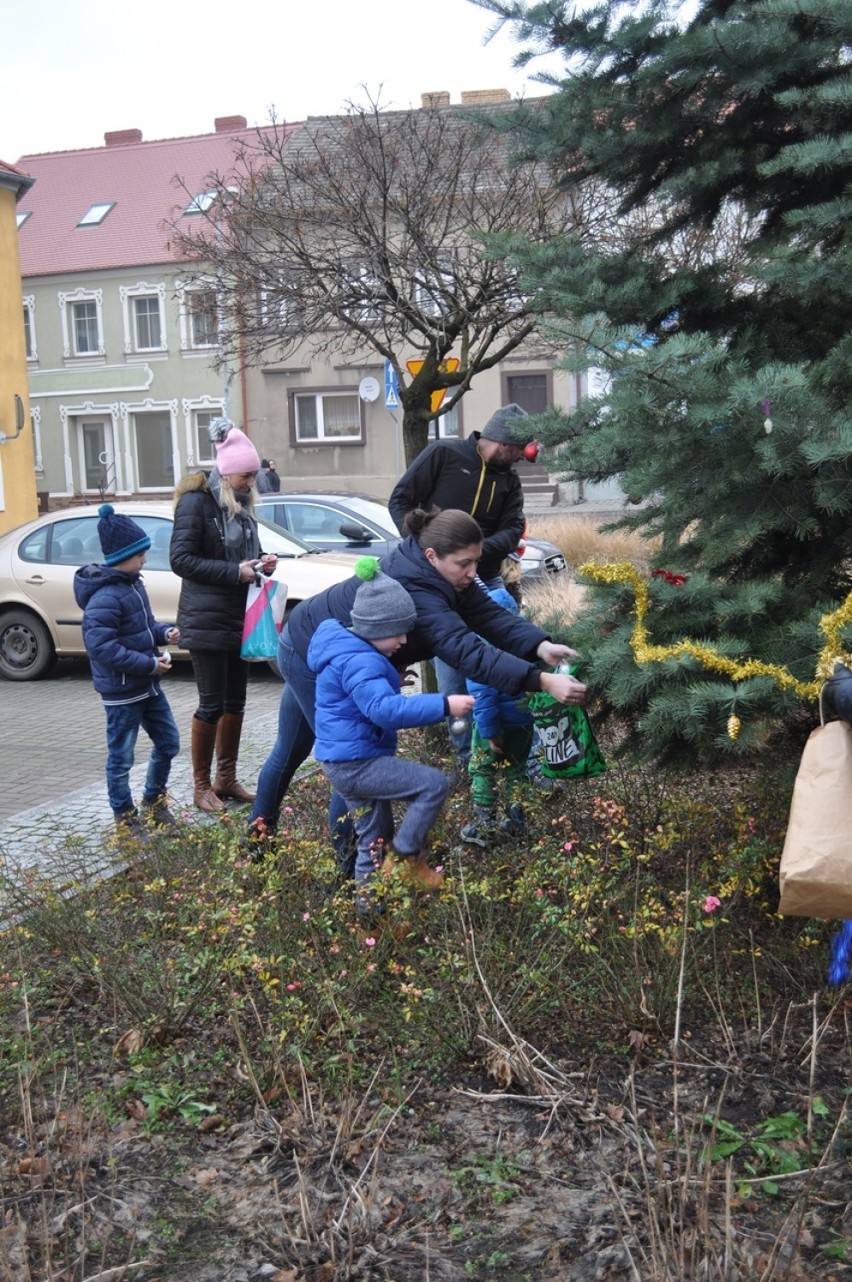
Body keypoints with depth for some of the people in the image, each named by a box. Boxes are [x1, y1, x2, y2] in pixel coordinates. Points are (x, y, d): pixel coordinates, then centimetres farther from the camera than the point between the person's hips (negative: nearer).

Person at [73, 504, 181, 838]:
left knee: (168, 742, 17)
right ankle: (125, 818, 21)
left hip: (148, 685, 9)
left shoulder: (132, 584, 6)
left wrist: (164, 632, 0)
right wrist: (150, 664, -24)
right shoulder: (105, 597, -23)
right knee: (121, 758, 6)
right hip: (121, 691, -9)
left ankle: (154, 801, 35)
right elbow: (102, 647, -27)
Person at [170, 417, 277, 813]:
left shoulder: (239, 504, 12)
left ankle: (226, 778, 24)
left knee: (235, 702, 12)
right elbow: (180, 558, -17)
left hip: (239, 618, 8)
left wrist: (261, 561, 1)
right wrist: (234, 572, -22)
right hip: (206, 621, -8)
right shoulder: (196, 502, -12)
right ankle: (201, 786, 10)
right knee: (212, 704, -3)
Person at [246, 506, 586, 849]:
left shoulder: (439, 573, -11)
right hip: (309, 654, -10)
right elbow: (466, 652, -47)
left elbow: (489, 615, -18)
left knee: (292, 749, 24)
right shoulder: (413, 590, -39)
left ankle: (260, 829, 43)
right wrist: (542, 681, -54)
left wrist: (541, 646, -35)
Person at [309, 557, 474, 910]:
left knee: (374, 834, 20)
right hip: (356, 762, -11)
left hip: (344, 762, 11)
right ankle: (406, 857, -1)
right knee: (433, 784, -11)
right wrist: (443, 705, -36)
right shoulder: (360, 662, -23)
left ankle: (368, 896, 32)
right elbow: (384, 708, -36)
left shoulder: (353, 652, 11)